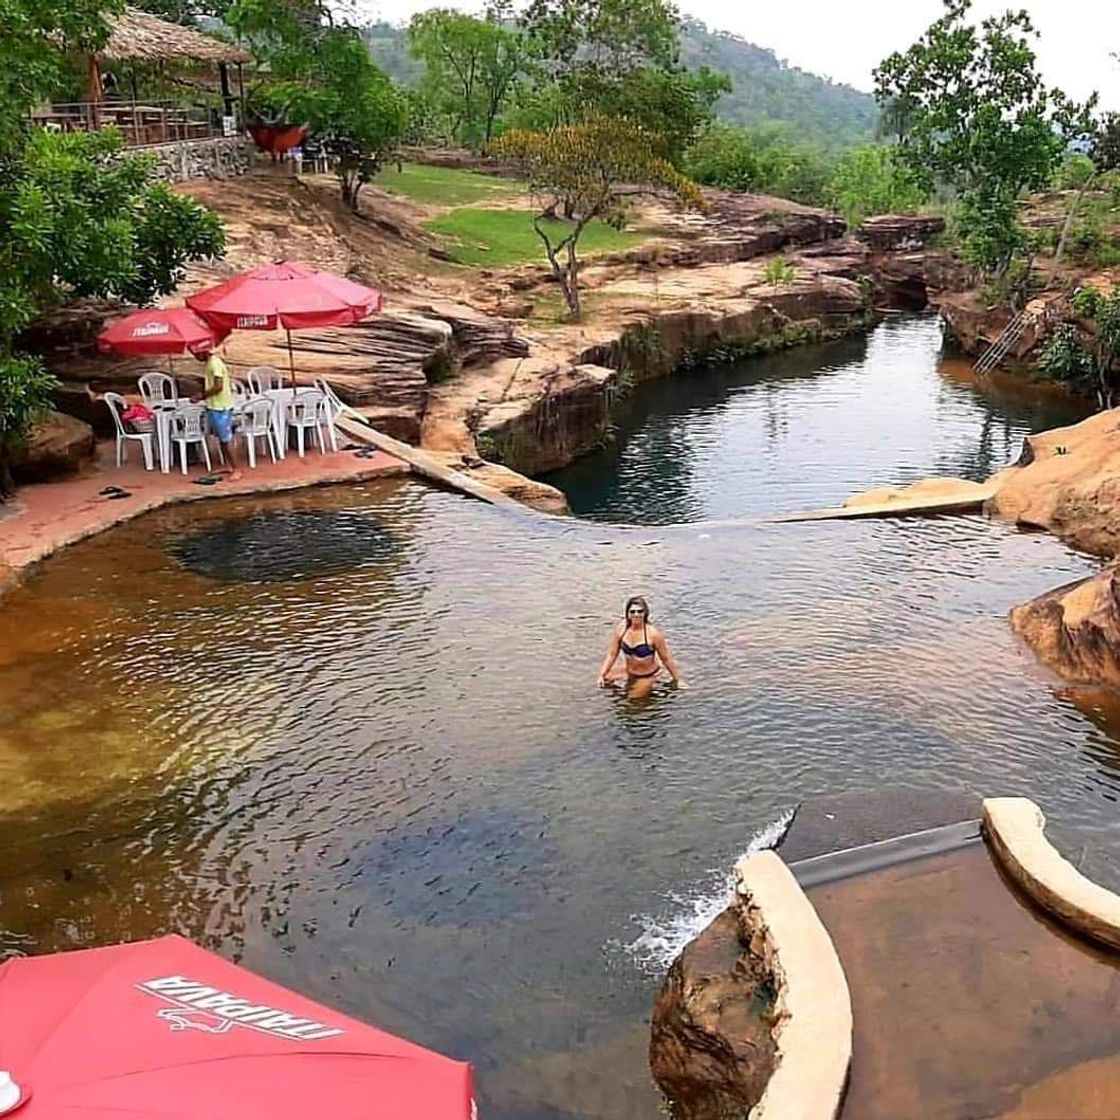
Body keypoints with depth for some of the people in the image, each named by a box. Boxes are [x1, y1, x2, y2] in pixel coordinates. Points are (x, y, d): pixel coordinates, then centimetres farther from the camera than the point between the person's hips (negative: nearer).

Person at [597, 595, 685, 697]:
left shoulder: (653, 634, -26)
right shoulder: (620, 630, -14)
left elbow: (666, 659, -16)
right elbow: (612, 654, -3)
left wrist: (678, 680, -8)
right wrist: (602, 675, -9)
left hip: (646, 677, -5)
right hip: (628, 671, 5)